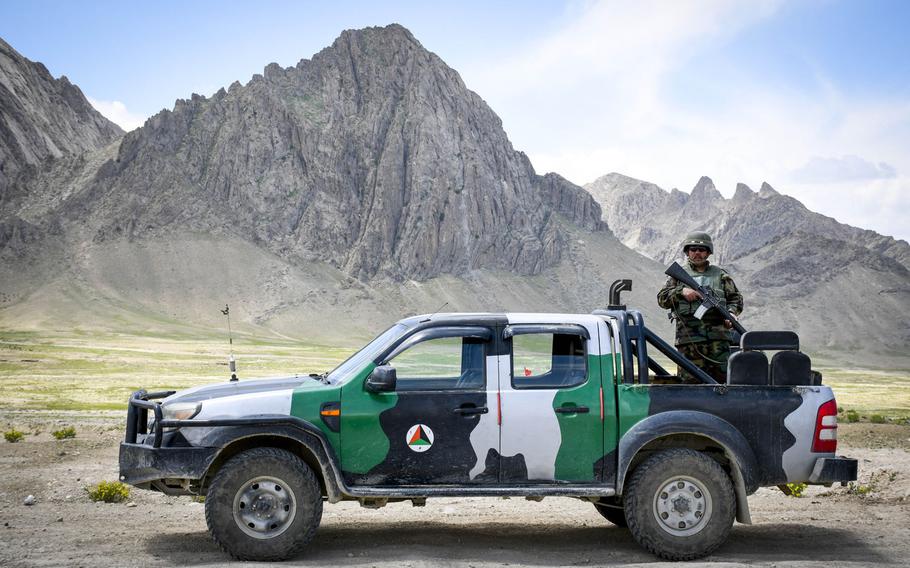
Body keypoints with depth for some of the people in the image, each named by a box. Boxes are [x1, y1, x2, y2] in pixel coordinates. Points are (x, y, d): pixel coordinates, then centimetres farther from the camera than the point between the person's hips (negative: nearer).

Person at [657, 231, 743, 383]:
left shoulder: (720, 274, 17)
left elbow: (735, 298, 16)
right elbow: (662, 299, 8)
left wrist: (731, 313, -4)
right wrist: (681, 291, -8)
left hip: (718, 337, 1)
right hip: (688, 338, -1)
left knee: (721, 376, -4)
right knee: (691, 380, -3)